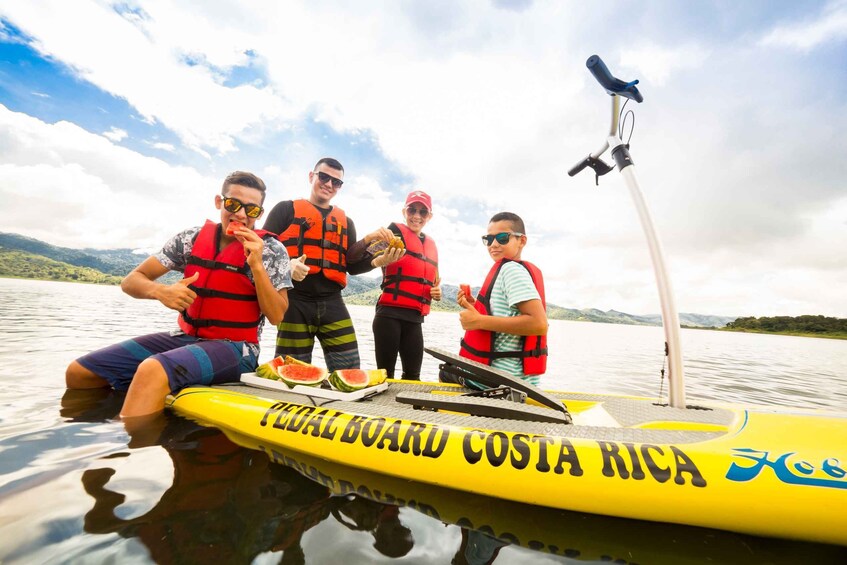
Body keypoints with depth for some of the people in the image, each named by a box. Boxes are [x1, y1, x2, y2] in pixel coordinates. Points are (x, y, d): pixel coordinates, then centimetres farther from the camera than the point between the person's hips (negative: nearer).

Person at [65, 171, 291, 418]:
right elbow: (131, 281, 7)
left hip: (235, 348, -5)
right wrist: (160, 291, -16)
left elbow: (276, 316, -14)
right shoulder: (192, 238, 4)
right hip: (186, 337, 6)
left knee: (152, 371, -32)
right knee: (79, 373, 1)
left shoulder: (271, 249, -8)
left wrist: (256, 264, -23)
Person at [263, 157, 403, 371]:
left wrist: (378, 261, -6)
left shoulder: (346, 222, 19)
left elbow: (352, 265, 13)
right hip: (295, 301, -3)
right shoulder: (286, 209, 9)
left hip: (333, 303, 3)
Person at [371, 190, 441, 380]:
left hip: (415, 318, 6)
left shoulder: (431, 244, 16)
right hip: (389, 314, -5)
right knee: (385, 373, 0)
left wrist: (437, 291, 5)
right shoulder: (396, 231, -1)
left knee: (413, 375, 10)